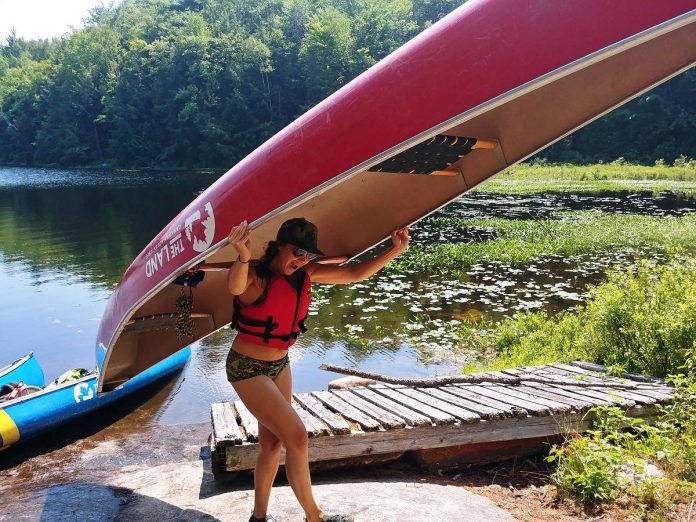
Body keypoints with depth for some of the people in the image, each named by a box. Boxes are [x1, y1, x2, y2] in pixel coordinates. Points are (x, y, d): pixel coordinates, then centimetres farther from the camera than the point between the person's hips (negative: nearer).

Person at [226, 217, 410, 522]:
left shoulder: (305, 273, -5)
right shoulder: (254, 276, -24)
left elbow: (355, 274, -4)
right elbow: (235, 287, -48)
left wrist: (394, 251, -15)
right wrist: (243, 256, -70)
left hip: (279, 365, 8)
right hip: (247, 368, -7)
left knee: (272, 443, 13)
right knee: (297, 436, -11)